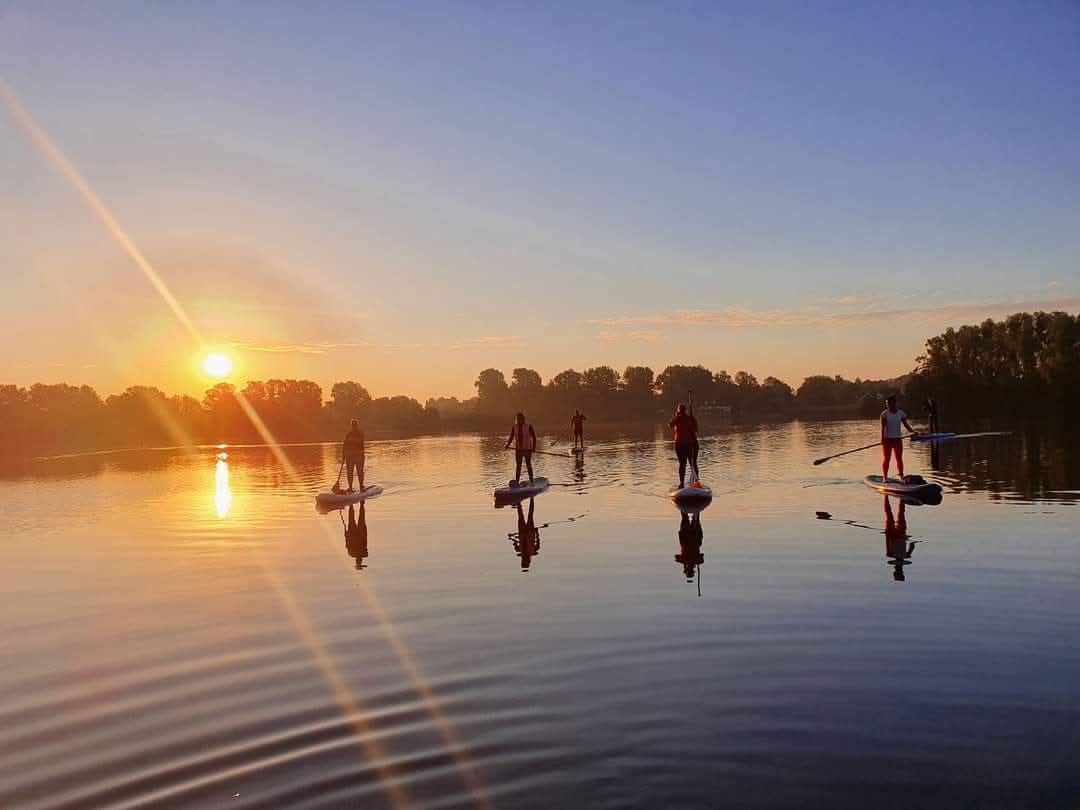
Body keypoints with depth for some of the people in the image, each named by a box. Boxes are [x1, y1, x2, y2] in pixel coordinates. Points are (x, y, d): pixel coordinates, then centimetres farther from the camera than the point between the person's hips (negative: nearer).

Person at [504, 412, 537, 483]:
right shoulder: (514, 427, 3)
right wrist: (508, 444, -16)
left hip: (527, 448, -3)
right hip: (518, 449, 3)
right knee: (518, 466, 4)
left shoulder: (528, 426, -6)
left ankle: (531, 481, 12)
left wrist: (534, 446, -17)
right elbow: (511, 437, 2)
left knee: (528, 465, 2)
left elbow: (534, 437, -6)